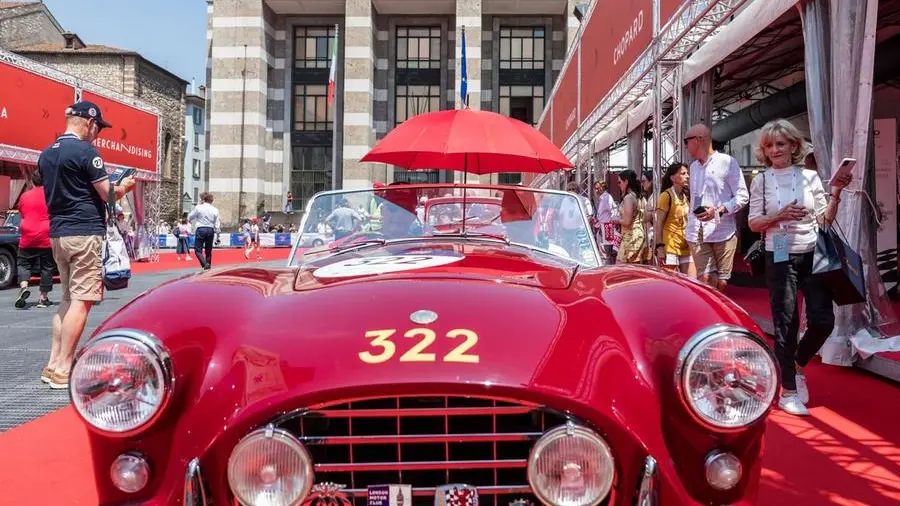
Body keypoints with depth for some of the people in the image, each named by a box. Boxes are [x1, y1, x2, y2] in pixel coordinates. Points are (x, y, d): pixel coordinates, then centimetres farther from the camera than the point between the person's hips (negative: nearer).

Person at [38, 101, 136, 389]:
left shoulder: (46, 154, 15)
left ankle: (53, 365, 16)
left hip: (57, 233, 9)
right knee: (81, 301, -6)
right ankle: (62, 371, -7)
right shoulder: (85, 150, -11)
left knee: (68, 298, 15)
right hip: (84, 233, -9)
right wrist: (124, 187, 9)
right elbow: (108, 194, -11)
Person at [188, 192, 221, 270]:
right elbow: (217, 224, 3)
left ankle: (204, 264, -20)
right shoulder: (215, 210, 3)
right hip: (210, 230, 4)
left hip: (200, 229, -3)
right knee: (208, 250, 15)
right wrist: (217, 235, 10)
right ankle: (208, 265, 19)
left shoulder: (198, 208, -6)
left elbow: (190, 217, 4)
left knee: (198, 250, 0)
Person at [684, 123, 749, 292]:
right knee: (706, 281, -8)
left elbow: (742, 196, -4)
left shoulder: (727, 162, -2)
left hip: (723, 232, -4)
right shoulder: (694, 166, 18)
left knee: (721, 283, 1)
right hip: (697, 233, 4)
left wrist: (718, 211, -18)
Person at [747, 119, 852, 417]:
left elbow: (825, 220, 4)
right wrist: (780, 216, -16)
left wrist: (836, 193, -9)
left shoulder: (810, 176, 3)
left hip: (813, 255, 2)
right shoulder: (761, 181, 0)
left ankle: (798, 364, 29)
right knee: (786, 324, 2)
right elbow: (753, 223, -1)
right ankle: (788, 391, 13)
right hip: (780, 258, -2)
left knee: (823, 320, -1)